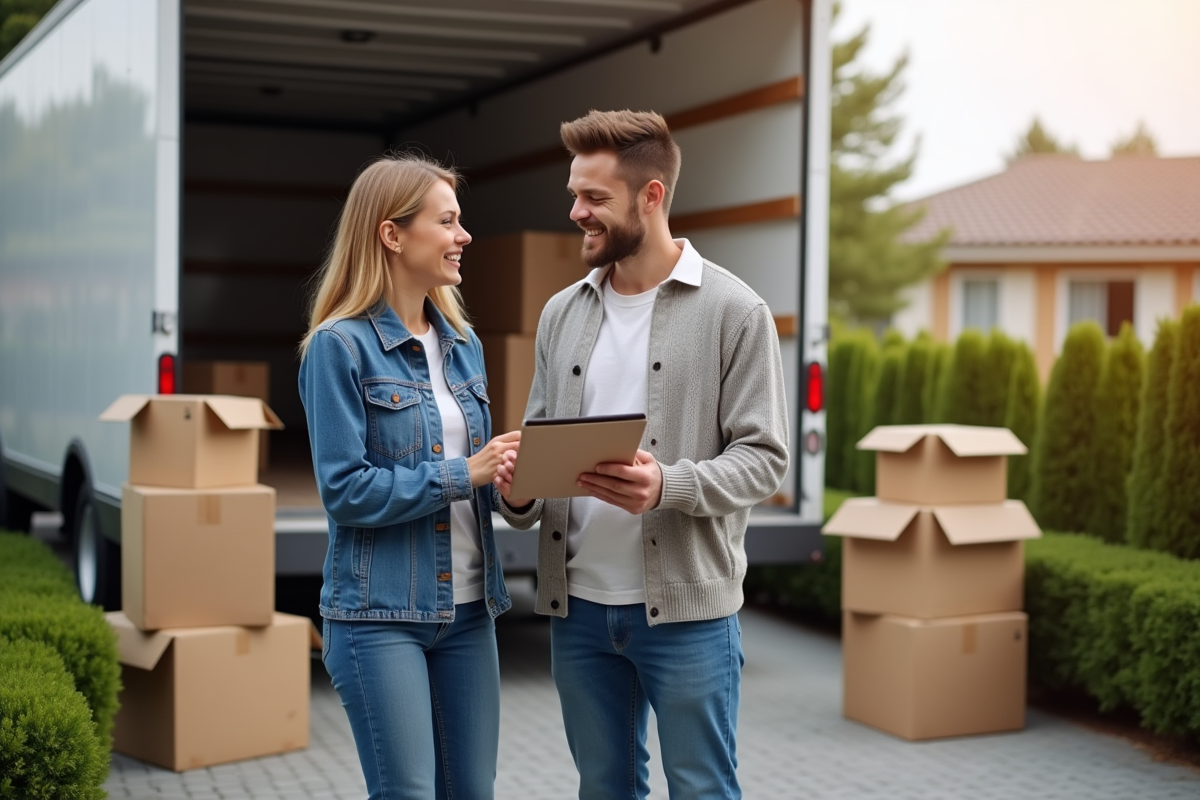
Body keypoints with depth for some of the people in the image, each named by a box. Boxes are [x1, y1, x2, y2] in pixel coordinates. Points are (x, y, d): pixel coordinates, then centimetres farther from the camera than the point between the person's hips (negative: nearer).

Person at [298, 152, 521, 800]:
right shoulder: (340, 346, -10)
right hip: (381, 615, -6)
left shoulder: (462, 344, 11)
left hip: (466, 607, 7)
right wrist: (462, 474, -17)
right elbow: (346, 490, -15)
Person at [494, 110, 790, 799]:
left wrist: (668, 486, -25)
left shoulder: (734, 311, -5)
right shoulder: (562, 314, 10)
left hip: (686, 607, -5)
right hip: (578, 606, 5)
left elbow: (763, 457, -8)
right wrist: (519, 492, -8)